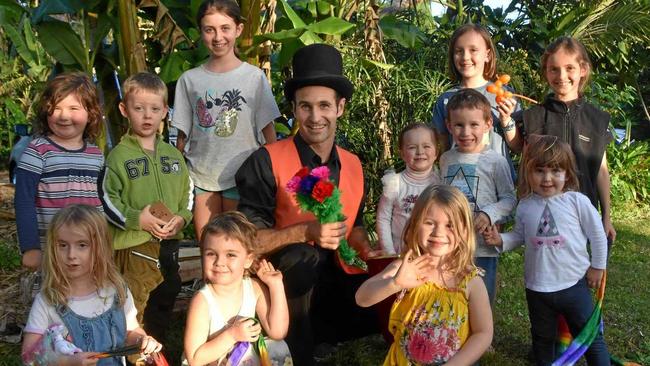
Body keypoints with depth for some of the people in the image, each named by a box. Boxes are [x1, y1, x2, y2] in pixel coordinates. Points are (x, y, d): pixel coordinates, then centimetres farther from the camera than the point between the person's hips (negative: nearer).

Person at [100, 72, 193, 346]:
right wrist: (137, 219, -20)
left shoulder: (173, 155, 9)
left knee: (164, 303, 18)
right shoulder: (119, 156, -7)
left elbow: (187, 192, 13)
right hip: (133, 247, -6)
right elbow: (106, 200, -10)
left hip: (169, 244, 6)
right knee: (134, 313, -3)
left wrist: (181, 218, -5)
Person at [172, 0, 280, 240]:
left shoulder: (254, 77, -3)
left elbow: (268, 132, 0)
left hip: (242, 178, -2)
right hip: (200, 177, 2)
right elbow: (183, 135, 7)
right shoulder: (189, 80, 3)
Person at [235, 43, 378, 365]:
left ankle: (318, 335, 8)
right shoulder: (267, 163, -12)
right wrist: (305, 233, -27)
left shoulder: (353, 166, 5)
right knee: (302, 257, -35)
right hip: (284, 283, -5)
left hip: (334, 279, 5)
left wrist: (368, 254, -2)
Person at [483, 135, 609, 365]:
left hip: (574, 284, -3)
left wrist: (597, 266, 2)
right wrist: (500, 240, -10)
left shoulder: (577, 201, -12)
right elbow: (519, 237, 8)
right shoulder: (525, 206, -4)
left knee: (591, 337, 9)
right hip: (537, 288, 3)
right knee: (543, 339, 22)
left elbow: (597, 235, -3)